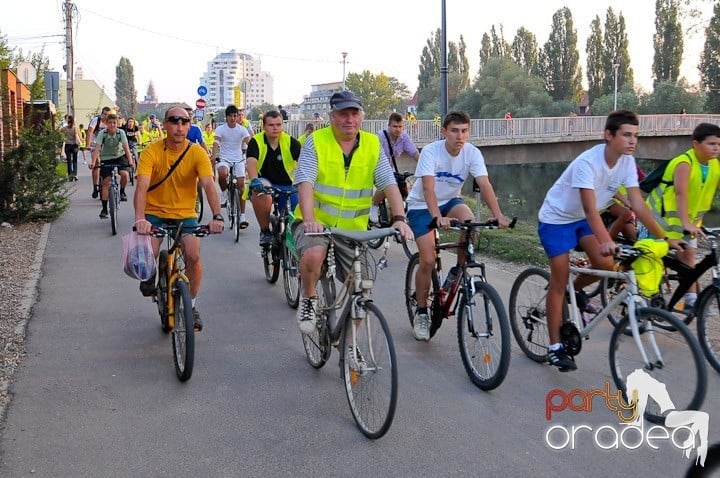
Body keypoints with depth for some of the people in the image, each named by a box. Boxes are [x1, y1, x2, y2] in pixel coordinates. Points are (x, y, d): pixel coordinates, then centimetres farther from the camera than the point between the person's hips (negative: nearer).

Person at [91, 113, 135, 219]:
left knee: (124, 174, -27)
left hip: (119, 156, 0)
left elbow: (126, 147, -23)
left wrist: (130, 161, -35)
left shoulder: (120, 132, -16)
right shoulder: (102, 133, -17)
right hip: (106, 159, 0)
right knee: (105, 183, -3)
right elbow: (97, 148, -24)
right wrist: (93, 162, -37)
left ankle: (122, 192, 3)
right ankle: (104, 209, 2)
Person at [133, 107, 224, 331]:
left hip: (185, 214, 1)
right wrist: (140, 218, -38)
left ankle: (191, 305, 6)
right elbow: (142, 186, -23)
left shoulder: (197, 152, -10)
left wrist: (217, 216, -37)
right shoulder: (152, 151, -13)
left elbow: (209, 185, -21)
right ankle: (149, 277, 18)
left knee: (193, 256, -19)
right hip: (155, 213, -1)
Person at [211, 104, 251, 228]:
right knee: (222, 173, -36)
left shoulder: (242, 129, -1)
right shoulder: (221, 129, -4)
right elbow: (216, 143, -18)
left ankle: (242, 216, 0)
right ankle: (224, 193, -3)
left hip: (238, 160, 2)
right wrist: (213, 157, -35)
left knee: (241, 185, -6)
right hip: (224, 159, -2)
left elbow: (249, 142, -14)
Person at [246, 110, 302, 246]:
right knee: (261, 191, -37)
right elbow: (251, 162, -23)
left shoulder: (290, 142, -5)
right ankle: (265, 231, -18)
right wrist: (254, 180, -44)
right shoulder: (256, 141, -6)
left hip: (288, 186, 1)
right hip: (266, 183, -1)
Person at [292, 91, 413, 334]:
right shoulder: (316, 142, -6)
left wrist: (399, 218, -22)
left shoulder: (373, 144, 2)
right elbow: (305, 182, -18)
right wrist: (309, 219, -34)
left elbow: (389, 183, -6)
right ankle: (309, 298, -2)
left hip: (353, 228, 3)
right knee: (313, 255, -35)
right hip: (315, 222, -3)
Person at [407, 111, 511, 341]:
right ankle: (421, 312, 5)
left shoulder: (472, 153, -15)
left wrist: (498, 215, -40)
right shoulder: (431, 152, -25)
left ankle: (459, 271, -6)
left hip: (450, 201, 3)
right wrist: (438, 217, -52)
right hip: (421, 206, -3)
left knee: (470, 222, -30)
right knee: (428, 260, -14)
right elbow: (428, 188, -35)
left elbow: (484, 185, -25)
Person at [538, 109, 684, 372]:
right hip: (556, 219, -6)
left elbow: (638, 204, -12)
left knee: (606, 264, -14)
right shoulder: (587, 163, -32)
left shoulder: (627, 162, -12)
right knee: (559, 282, -6)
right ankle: (555, 347, 2)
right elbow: (590, 208, -40)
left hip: (582, 219, 6)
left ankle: (578, 289, 19)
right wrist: (606, 241, -53)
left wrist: (664, 238, -16)